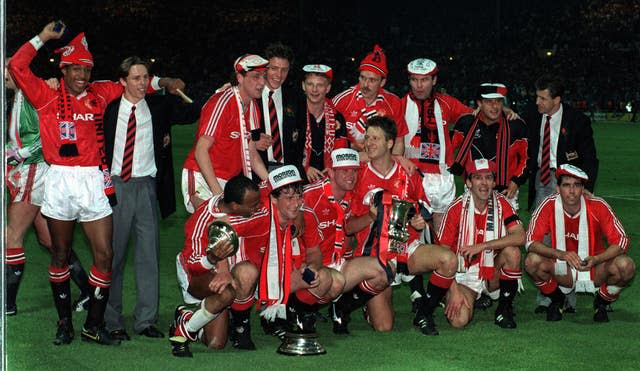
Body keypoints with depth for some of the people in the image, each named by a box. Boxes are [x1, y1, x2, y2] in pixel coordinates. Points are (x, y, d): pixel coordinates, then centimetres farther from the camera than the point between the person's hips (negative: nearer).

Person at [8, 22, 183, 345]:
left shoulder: (98, 95, 10)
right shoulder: (47, 97, 2)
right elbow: (17, 67, -8)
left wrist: (161, 82, 20)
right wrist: (42, 38, -4)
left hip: (94, 182, 2)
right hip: (60, 182, -2)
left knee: (104, 255, -2)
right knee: (61, 256, 8)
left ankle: (94, 325, 9)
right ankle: (64, 323, 20)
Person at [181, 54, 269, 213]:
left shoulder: (253, 107, 9)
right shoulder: (222, 103, -16)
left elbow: (251, 153, 14)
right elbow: (201, 151, -20)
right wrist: (218, 194, -26)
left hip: (228, 181, 8)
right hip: (202, 180, -8)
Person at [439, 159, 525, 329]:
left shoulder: (500, 203, -4)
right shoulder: (457, 208, -12)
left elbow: (520, 236, -19)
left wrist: (481, 246, -26)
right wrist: (454, 291, -19)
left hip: (492, 275, 2)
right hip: (463, 275, -2)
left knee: (512, 251, -26)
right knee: (459, 320, -25)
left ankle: (505, 308, -7)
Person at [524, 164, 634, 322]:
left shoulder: (598, 206, -16)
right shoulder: (549, 206, -15)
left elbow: (622, 241, -16)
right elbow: (531, 241, -18)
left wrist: (596, 259, -33)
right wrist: (561, 254, -34)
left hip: (594, 270, 0)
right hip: (562, 271, 0)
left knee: (625, 266, -28)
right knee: (532, 261, -27)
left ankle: (601, 303, 4)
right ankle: (556, 300, 4)